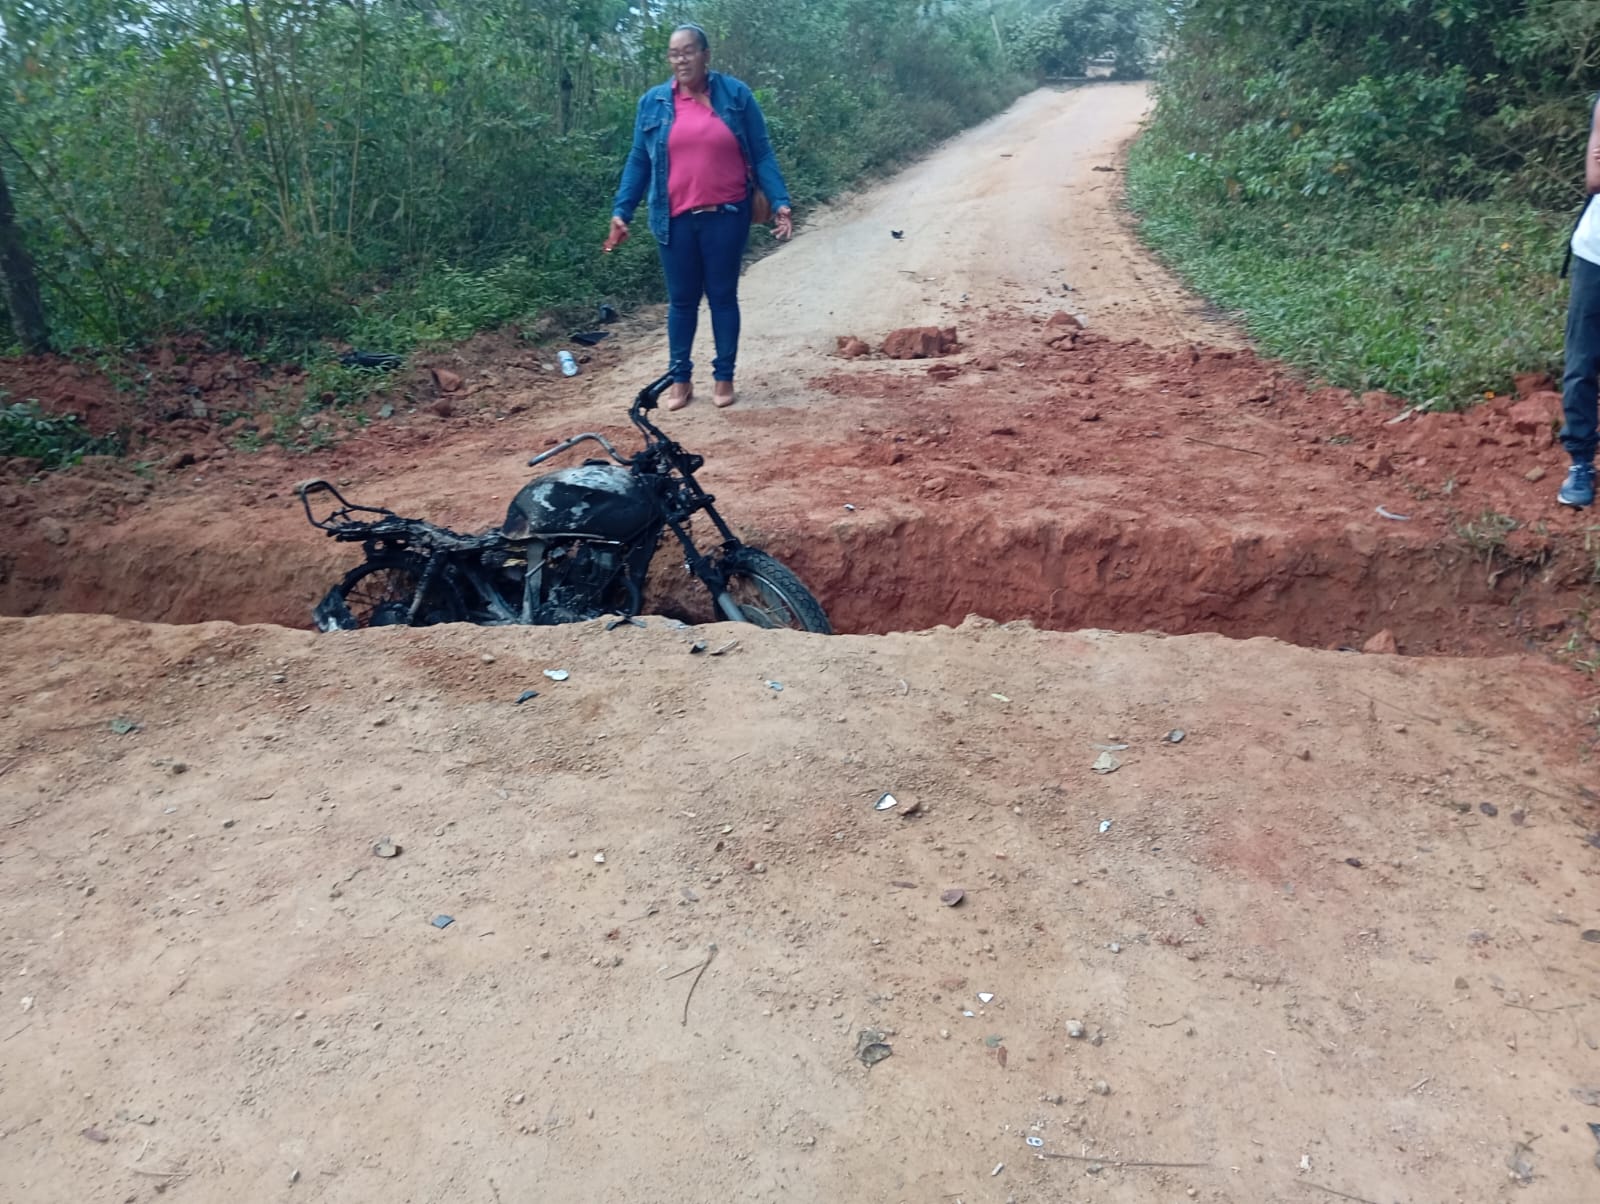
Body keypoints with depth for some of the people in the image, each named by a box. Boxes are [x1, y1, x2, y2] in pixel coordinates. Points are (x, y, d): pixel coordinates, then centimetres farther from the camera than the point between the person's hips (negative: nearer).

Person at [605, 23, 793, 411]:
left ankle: (724, 377, 18)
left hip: (726, 216, -1)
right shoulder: (653, 102, 5)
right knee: (681, 300, 8)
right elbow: (638, 161, 9)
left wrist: (779, 201, -8)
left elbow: (761, 154, 1)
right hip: (676, 219, 2)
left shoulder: (736, 95, 0)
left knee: (723, 296, 7)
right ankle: (680, 378, 19)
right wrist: (621, 211, 2)